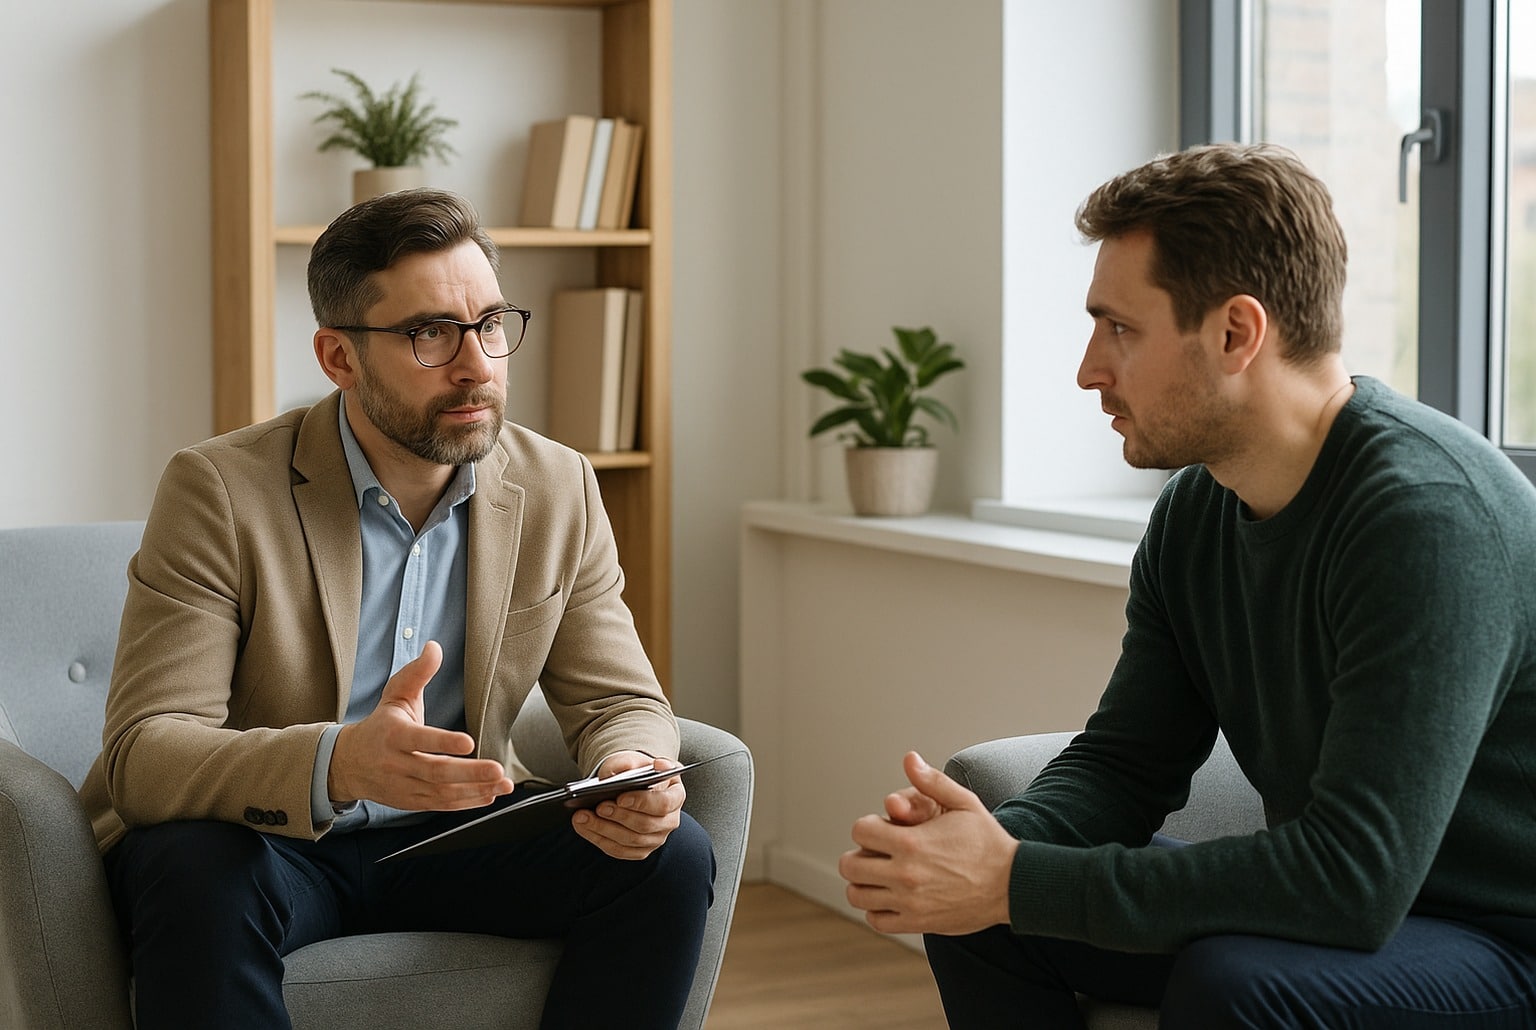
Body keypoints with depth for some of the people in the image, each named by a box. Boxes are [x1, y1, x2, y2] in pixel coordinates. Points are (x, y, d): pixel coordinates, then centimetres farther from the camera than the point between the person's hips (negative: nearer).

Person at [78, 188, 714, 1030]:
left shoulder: (558, 490, -1)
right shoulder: (219, 490, -15)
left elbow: (620, 700, 3)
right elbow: (143, 753, -23)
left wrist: (633, 771, -24)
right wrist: (339, 764, -43)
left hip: (450, 834, 5)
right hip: (254, 837, -4)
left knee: (671, 856, -17)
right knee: (202, 881, -37)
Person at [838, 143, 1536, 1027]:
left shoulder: (1428, 513, -26)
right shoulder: (1193, 512, 1)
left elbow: (1355, 874, -31)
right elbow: (1125, 761, 8)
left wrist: (1020, 882, -28)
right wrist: (999, 845, -15)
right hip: (1336, 903, 8)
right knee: (977, 912, 1)